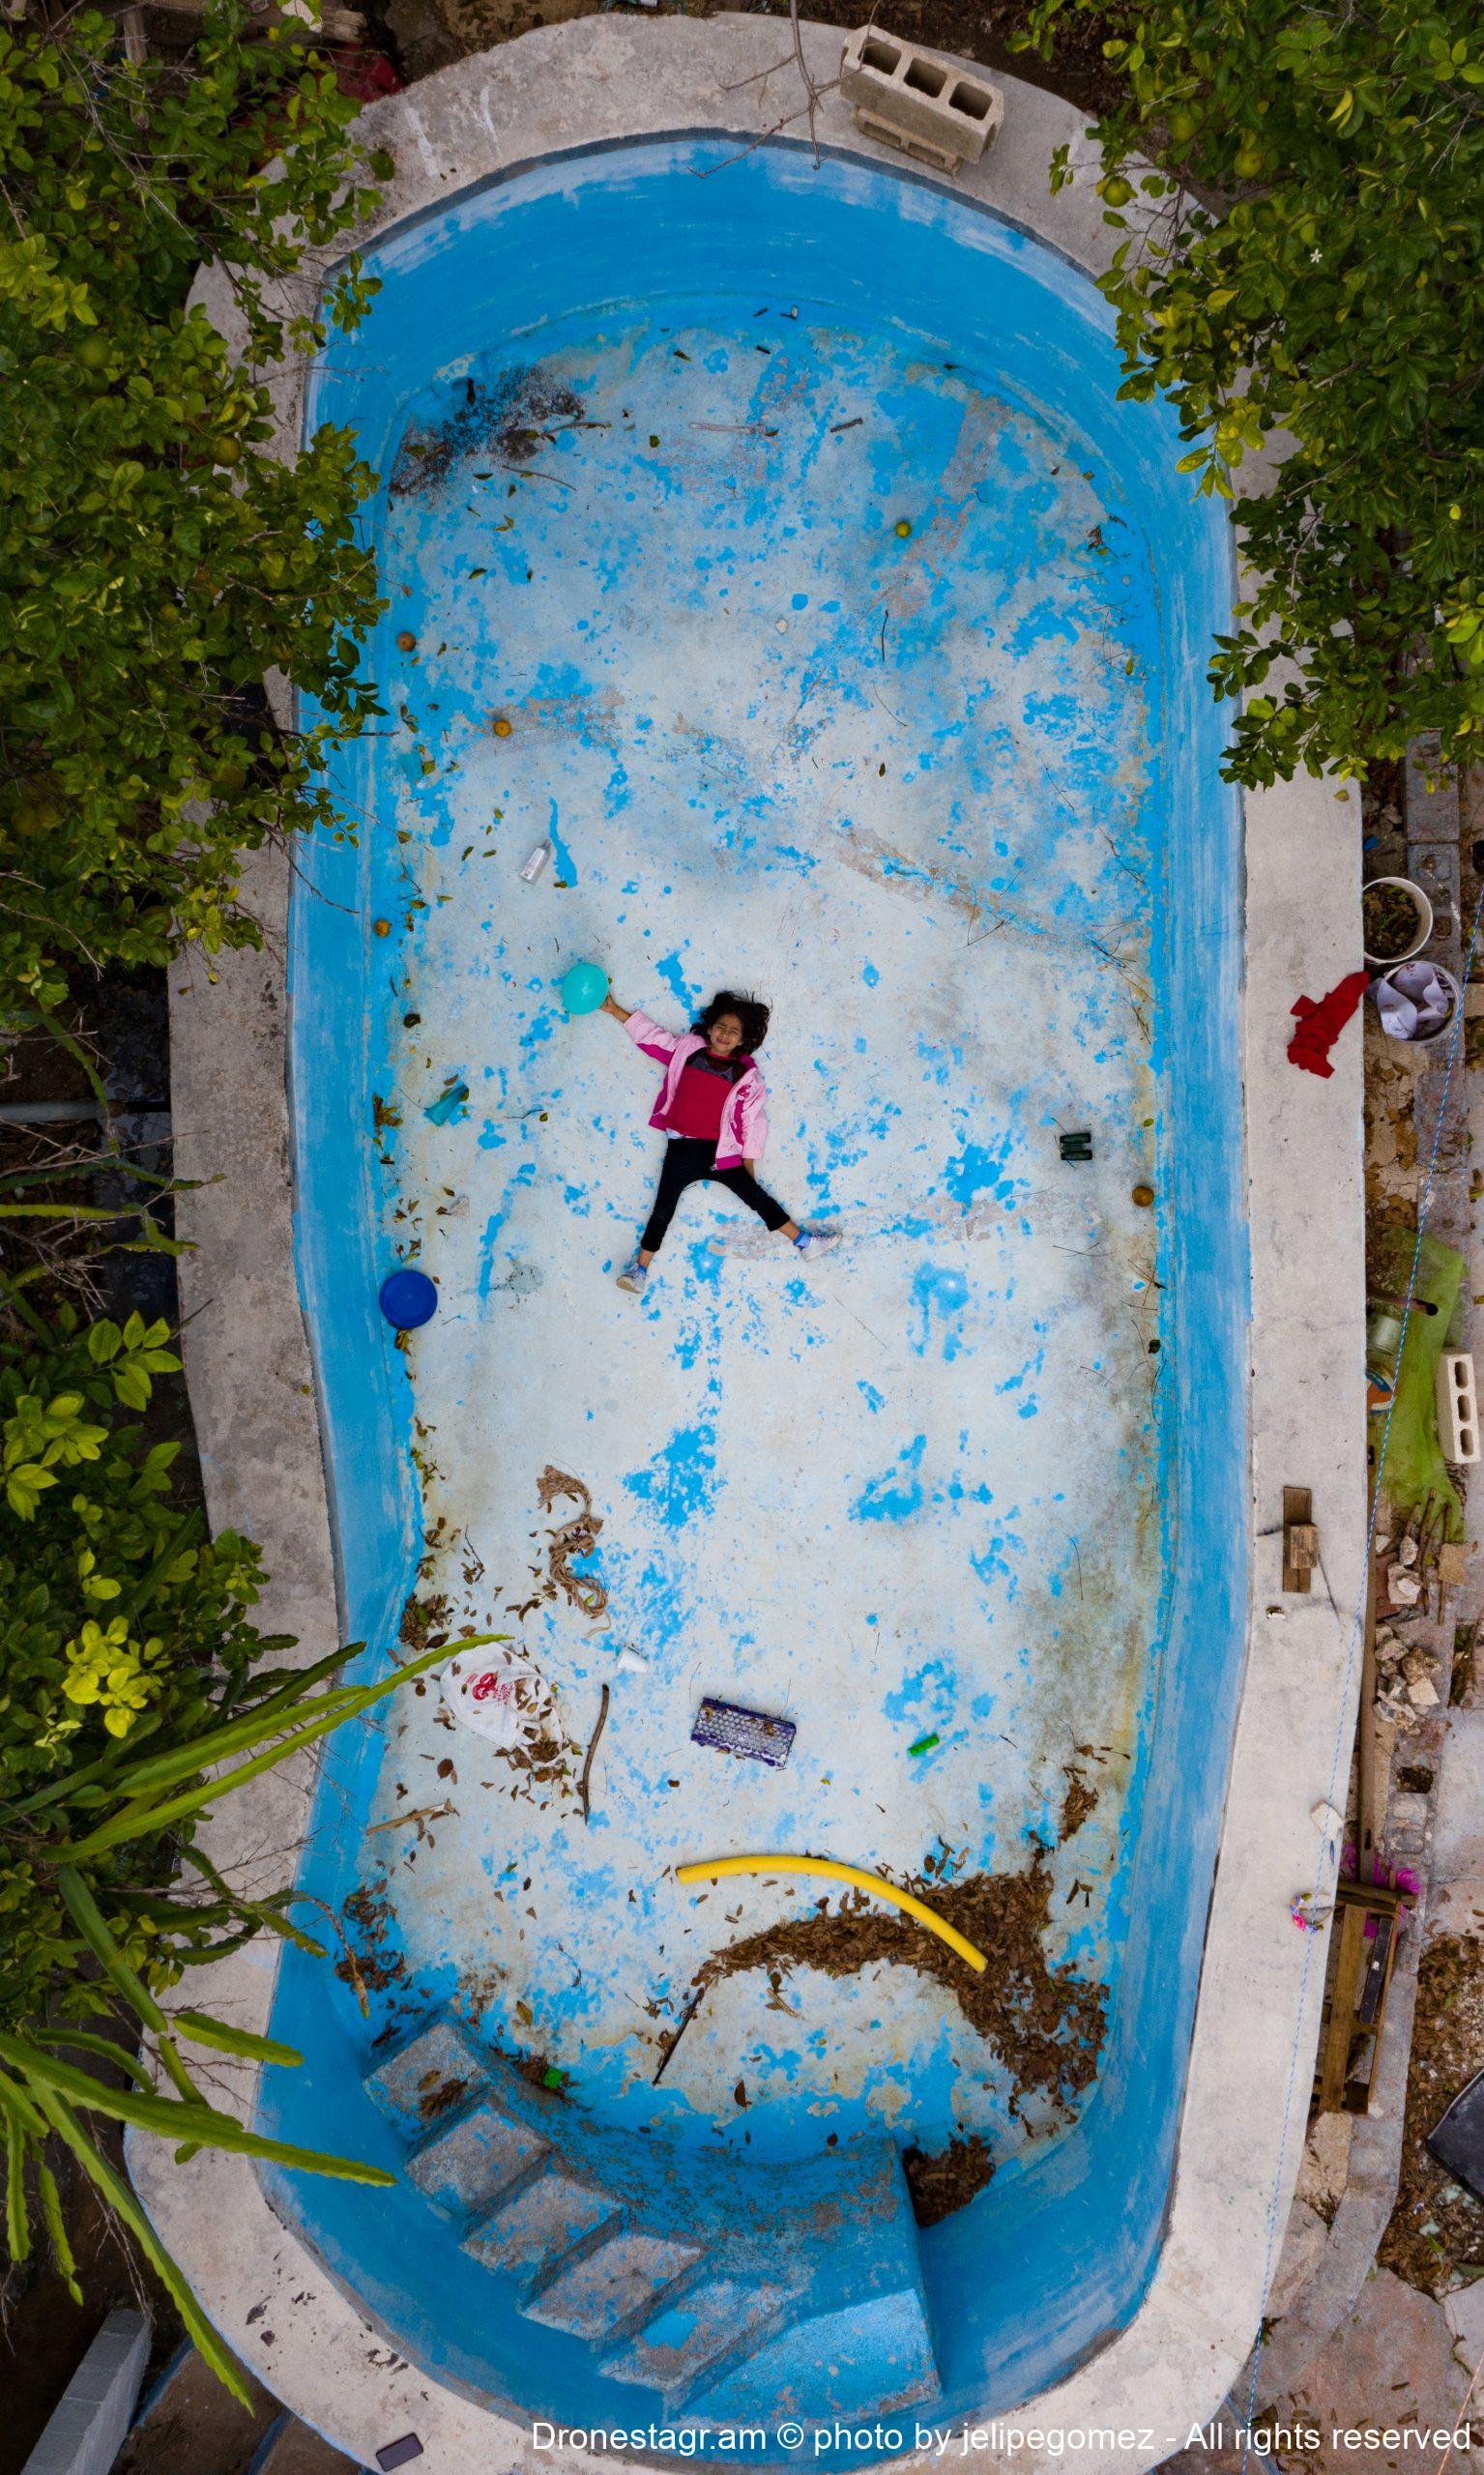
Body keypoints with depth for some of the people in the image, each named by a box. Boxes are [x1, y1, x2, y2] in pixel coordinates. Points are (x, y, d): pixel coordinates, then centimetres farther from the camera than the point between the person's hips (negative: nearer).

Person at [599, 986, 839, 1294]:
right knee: (664, 1206, -4)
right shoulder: (687, 1049, 6)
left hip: (720, 1152, 0)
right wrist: (614, 1010, 13)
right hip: (682, 1148, 0)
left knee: (754, 1194, 0)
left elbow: (754, 1118, 3)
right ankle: (640, 1268, -1)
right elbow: (651, 1036, 14)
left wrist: (748, 1160, 0)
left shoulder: (746, 1074, 2)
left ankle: (805, 1242, 7)